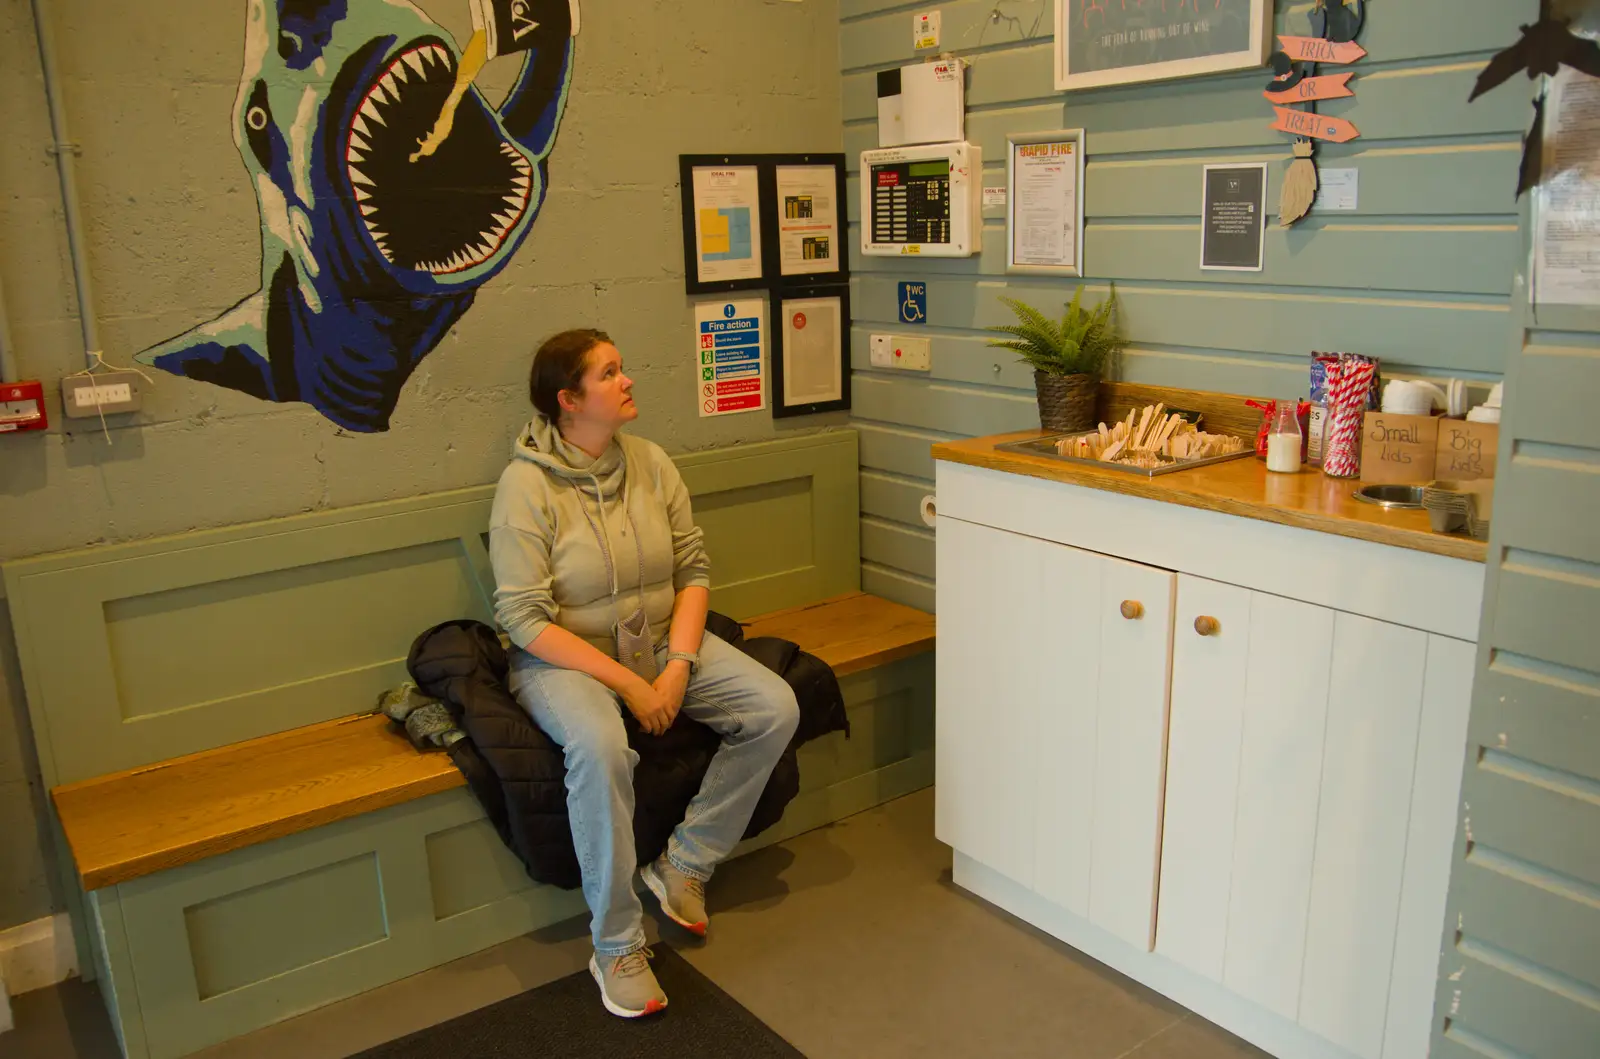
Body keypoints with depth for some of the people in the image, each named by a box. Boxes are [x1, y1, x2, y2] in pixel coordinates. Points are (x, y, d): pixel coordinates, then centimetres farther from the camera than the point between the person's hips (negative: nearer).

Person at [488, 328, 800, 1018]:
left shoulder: (649, 462, 1)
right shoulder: (526, 484, -14)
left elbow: (694, 570, 1)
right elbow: (525, 619, -17)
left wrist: (678, 667, -14)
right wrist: (627, 683, -22)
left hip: (662, 642, 6)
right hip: (564, 658, -5)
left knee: (775, 708, -13)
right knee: (600, 746, -37)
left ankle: (684, 864, 3)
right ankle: (616, 948, -18)